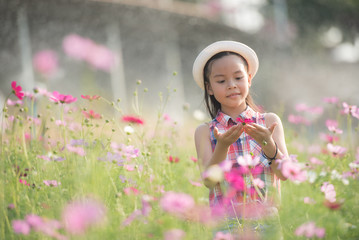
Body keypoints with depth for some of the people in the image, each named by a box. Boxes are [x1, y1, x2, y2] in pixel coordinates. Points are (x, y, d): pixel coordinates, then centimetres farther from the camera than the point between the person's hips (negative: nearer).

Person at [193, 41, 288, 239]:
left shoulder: (270, 122, 8)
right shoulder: (206, 132, 7)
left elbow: (284, 174, 2)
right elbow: (209, 181, -3)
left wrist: (268, 145, -15)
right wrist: (222, 146, -18)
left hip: (268, 221, 1)